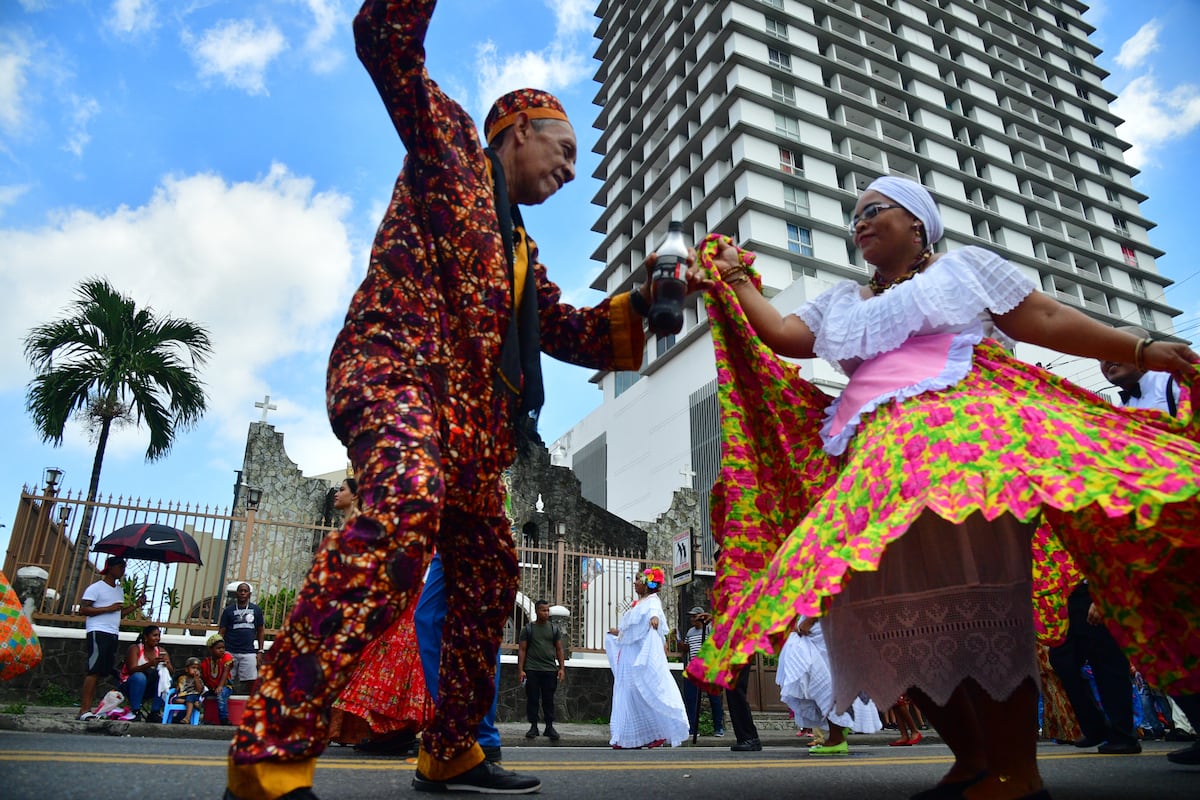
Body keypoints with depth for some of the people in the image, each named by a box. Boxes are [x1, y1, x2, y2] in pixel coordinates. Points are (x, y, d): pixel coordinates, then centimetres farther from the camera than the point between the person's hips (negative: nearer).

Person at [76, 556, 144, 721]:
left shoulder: (120, 590, 22)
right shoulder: (96, 588, -3)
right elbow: (83, 610, -12)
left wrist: (136, 605, 13)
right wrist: (108, 608, -16)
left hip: (113, 634, 8)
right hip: (98, 633, -8)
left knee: (101, 672, 5)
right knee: (94, 671, -11)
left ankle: (87, 708, 7)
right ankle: (84, 710, -9)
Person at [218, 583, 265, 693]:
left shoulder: (256, 609, 9)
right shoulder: (229, 610, 6)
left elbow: (261, 631, 12)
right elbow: (221, 632, 5)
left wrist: (260, 651, 6)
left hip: (249, 653, 0)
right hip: (230, 652, 0)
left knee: (250, 682, -5)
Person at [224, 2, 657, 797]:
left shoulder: (521, 247, 30)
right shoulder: (450, 143, 12)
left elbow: (568, 333, 28)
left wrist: (636, 304, 16)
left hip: (468, 414, 9)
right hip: (394, 364, -9)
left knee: (488, 571, 8)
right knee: (407, 500, -36)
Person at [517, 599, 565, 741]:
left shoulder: (554, 628, 10)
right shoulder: (528, 629, 4)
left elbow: (559, 650, 11)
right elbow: (522, 650, 3)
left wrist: (562, 668, 2)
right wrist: (520, 670, -4)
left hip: (550, 670, 1)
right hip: (532, 670, -1)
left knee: (548, 700, 3)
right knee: (532, 699, 3)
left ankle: (549, 726, 10)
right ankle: (533, 726, 12)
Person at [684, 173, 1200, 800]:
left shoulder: (965, 264, 16)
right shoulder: (839, 302, 27)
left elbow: (1046, 319, 11)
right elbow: (782, 336, 15)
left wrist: (1142, 351, 5)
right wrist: (736, 283, 14)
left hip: (969, 433, -5)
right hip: (881, 461, 5)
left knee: (975, 594, -13)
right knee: (894, 603, -2)